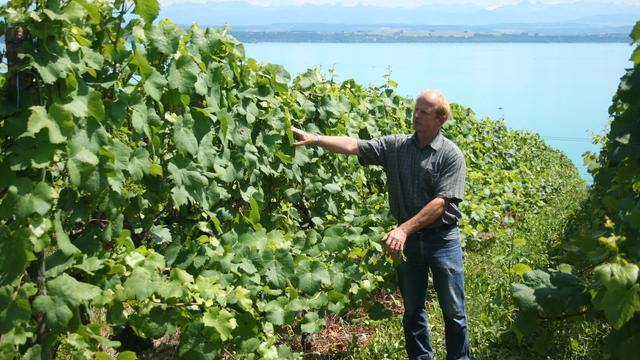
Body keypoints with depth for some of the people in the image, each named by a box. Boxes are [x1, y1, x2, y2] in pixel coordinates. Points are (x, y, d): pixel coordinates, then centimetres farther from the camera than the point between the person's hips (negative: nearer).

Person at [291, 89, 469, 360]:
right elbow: (354, 146, -7)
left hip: (442, 239, -3)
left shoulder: (451, 155, -11)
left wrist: (404, 229, -24)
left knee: (453, 311, 8)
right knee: (412, 309, 15)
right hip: (407, 238, 4)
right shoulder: (396, 146, 1)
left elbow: (441, 202, -18)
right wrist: (315, 139, -20)